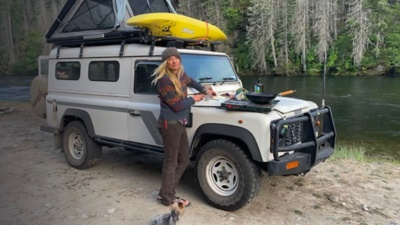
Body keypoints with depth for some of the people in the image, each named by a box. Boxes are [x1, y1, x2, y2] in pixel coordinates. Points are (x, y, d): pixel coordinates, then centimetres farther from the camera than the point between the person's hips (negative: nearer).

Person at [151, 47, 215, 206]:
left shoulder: (181, 74, 7)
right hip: (170, 124, -9)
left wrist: (205, 90, 25)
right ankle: (167, 198, 15)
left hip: (180, 123, 9)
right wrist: (194, 98, -7)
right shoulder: (163, 79, -20)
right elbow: (176, 105, -21)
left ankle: (165, 193, 25)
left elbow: (190, 81, 33)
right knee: (171, 162, 0)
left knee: (183, 159, 14)